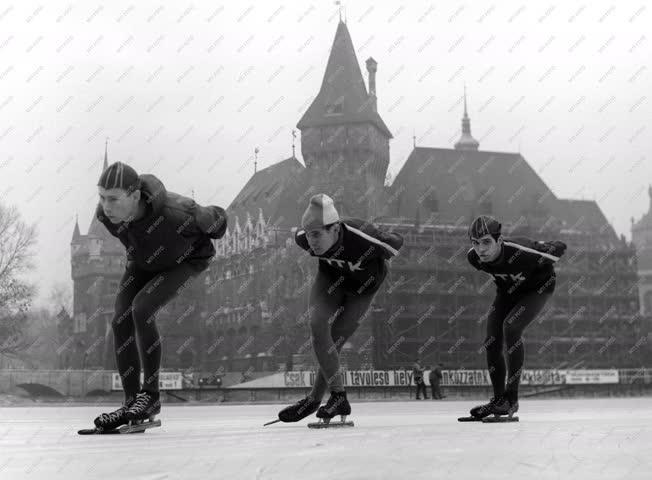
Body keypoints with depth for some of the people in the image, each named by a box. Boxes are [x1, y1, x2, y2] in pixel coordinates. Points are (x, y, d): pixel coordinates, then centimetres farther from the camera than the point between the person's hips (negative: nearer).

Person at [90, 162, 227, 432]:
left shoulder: (174, 212, -41)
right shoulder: (105, 213, -26)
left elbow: (216, 218, -18)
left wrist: (210, 236, 5)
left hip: (186, 261, -5)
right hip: (143, 261, 5)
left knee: (141, 310, -25)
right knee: (121, 321, -12)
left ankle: (151, 397, -13)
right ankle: (132, 403, -2)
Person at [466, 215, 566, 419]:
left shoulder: (521, 251, -40)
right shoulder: (473, 257, -23)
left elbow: (560, 247, -24)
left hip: (537, 288, -5)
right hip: (507, 290, 6)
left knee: (511, 327, -28)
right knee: (491, 343, -5)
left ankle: (512, 398, -20)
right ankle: (499, 401, 12)